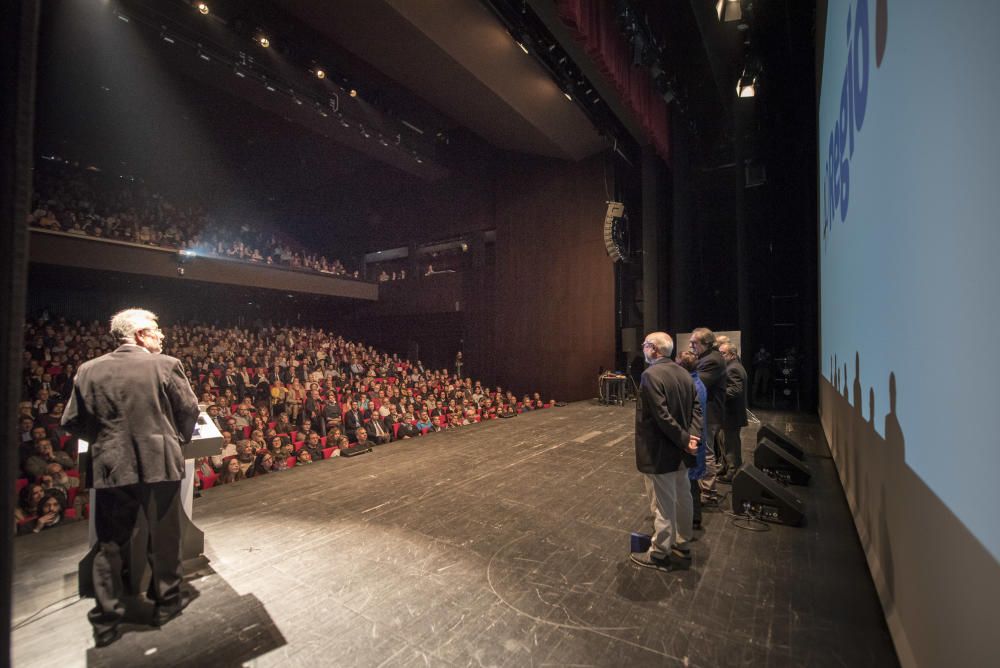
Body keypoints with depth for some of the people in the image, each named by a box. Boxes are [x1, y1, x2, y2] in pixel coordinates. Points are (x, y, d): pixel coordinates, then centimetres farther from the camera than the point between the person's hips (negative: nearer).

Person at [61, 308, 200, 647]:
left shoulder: (89, 370, 2)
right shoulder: (166, 365, -9)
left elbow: (72, 421, 5)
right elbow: (189, 410, -5)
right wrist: (180, 438, 15)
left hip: (111, 467, 3)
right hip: (159, 464, -2)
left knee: (110, 544, 16)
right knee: (164, 538, 15)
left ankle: (106, 622, 25)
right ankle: (167, 602, 30)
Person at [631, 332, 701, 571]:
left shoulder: (651, 375, -22)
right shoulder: (683, 373, 4)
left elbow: (662, 416, -26)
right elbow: (696, 407, 3)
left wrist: (685, 440, -15)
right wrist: (692, 436, -8)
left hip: (659, 452, -8)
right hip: (680, 452, 8)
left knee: (663, 506, 5)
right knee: (682, 498, 21)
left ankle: (659, 555, 21)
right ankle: (682, 543, 39)